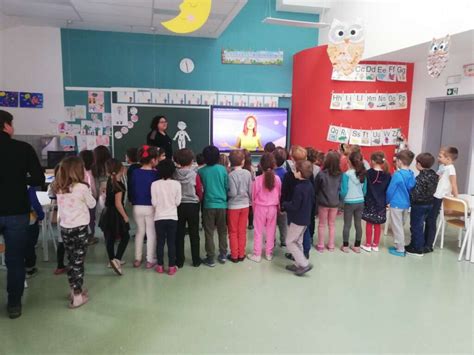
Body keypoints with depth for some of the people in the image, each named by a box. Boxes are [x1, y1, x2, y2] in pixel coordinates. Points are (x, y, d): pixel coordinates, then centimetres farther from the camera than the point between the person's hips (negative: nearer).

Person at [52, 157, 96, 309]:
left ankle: (75, 290, 31)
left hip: (64, 228, 5)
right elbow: (92, 204, -1)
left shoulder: (58, 188, 1)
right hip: (79, 228, -5)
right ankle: (77, 296, 10)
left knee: (72, 261, 18)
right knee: (78, 262, 3)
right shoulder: (82, 187, -14)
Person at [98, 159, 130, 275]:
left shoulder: (110, 181, 2)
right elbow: (118, 204, -23)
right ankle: (116, 259, -8)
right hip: (116, 214, -8)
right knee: (125, 237, 5)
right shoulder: (119, 185, -21)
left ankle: (112, 260, 29)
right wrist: (125, 217, -15)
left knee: (110, 237, 15)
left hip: (108, 212, 8)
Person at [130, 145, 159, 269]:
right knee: (151, 233, 8)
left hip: (137, 207, 4)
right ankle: (150, 260, 14)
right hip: (151, 207, -4)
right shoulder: (155, 174, -13)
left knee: (139, 232, 19)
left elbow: (131, 190, 5)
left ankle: (137, 259, 26)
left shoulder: (135, 172, -1)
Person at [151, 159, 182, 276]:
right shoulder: (176, 184, -9)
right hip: (172, 217, 0)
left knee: (160, 242, 11)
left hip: (159, 217, 1)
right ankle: (171, 267, 11)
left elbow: (154, 202, -5)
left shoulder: (155, 184, -8)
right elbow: (178, 202, -4)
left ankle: (160, 266, 19)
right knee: (171, 243, 7)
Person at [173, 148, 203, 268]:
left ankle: (179, 261, 17)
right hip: (192, 206, -1)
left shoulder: (174, 175, -8)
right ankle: (196, 260, 17)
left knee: (179, 234, 11)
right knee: (194, 234, 10)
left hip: (178, 206, 2)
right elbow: (200, 192, -6)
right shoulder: (194, 174, -13)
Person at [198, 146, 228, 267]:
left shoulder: (202, 171, -5)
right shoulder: (222, 169, -4)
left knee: (209, 233, 6)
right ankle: (223, 255, 21)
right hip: (222, 204, 2)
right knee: (222, 231, 15)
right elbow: (227, 186, 2)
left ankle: (210, 258, 10)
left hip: (209, 205, -1)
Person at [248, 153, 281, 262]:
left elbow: (254, 196, -5)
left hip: (260, 208, -2)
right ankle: (269, 253, 24)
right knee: (271, 231, 14)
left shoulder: (258, 179, -15)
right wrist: (278, 207, 15)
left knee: (258, 232, 9)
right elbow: (279, 195, 1)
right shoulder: (277, 179, -9)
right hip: (273, 208, 2)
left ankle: (257, 255, 16)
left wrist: (254, 208, 10)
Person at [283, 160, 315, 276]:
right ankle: (298, 264, 25)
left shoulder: (298, 188, -25)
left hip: (297, 219, -9)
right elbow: (310, 201, 13)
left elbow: (294, 206, -24)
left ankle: (304, 264, 1)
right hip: (305, 218, 9)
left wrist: (284, 204, -8)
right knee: (298, 241, 19)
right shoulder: (309, 185, 3)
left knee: (290, 242, 3)